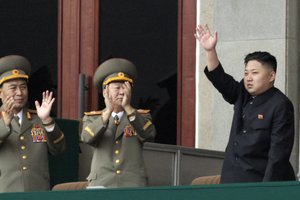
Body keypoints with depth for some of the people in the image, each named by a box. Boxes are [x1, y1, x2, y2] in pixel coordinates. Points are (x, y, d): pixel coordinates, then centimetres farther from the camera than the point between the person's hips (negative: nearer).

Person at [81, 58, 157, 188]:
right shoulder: (92, 118, 12)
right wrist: (108, 111, -21)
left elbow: (149, 135, -8)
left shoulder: (141, 117, 14)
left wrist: (128, 107, -18)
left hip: (133, 186, 0)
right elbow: (87, 138, -10)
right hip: (101, 185, 0)